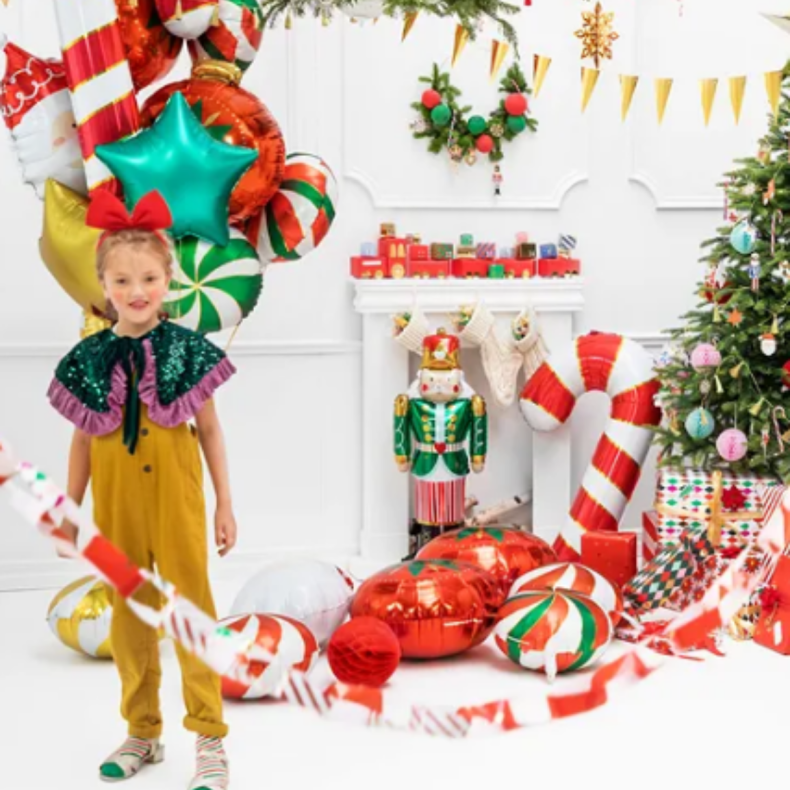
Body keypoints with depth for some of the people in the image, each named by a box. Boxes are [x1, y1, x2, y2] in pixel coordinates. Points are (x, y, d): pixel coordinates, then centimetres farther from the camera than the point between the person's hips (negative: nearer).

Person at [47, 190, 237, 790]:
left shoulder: (188, 350, -4)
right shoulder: (89, 359, 1)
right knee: (130, 612, 13)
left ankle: (210, 737, 10)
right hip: (117, 504, 3)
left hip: (174, 498, -2)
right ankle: (143, 732, 27)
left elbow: (210, 430, 1)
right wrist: (70, 510, 10)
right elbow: (82, 440, 8)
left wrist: (226, 504, 2)